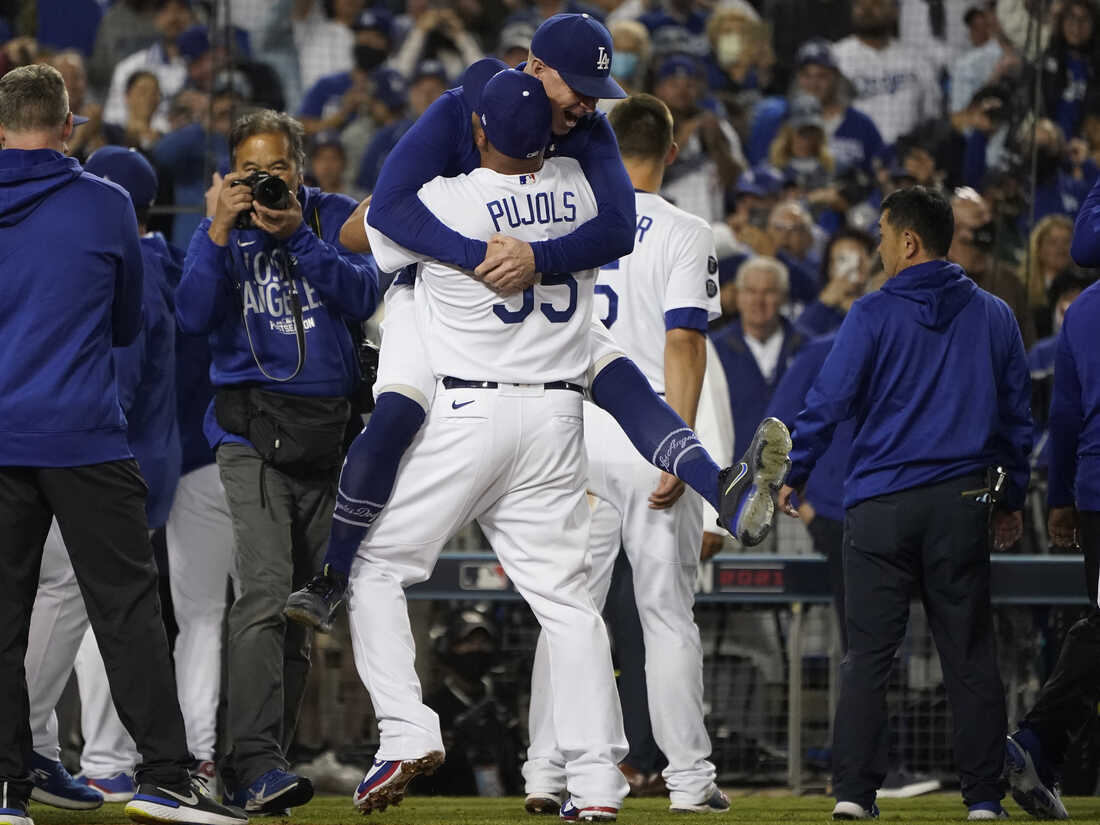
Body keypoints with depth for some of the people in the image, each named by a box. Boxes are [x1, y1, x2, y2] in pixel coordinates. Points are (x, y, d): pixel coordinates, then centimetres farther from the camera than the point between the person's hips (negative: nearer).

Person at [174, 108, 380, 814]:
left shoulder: (338, 218, 8)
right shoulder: (221, 231, 7)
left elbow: (362, 298, -6)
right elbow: (194, 317, -6)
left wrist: (299, 235, -15)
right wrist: (222, 232, -14)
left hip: (329, 430, 3)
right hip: (253, 426, -3)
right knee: (266, 585, -19)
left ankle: (256, 766, 15)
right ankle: (257, 762, -24)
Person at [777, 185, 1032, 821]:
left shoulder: (874, 315, -5)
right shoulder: (994, 316, 8)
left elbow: (829, 402, -5)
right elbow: (1017, 415, 14)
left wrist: (795, 475, 8)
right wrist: (1012, 498, 23)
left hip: (882, 505, -2)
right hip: (962, 503, 2)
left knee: (869, 652, 1)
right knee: (970, 654, 5)